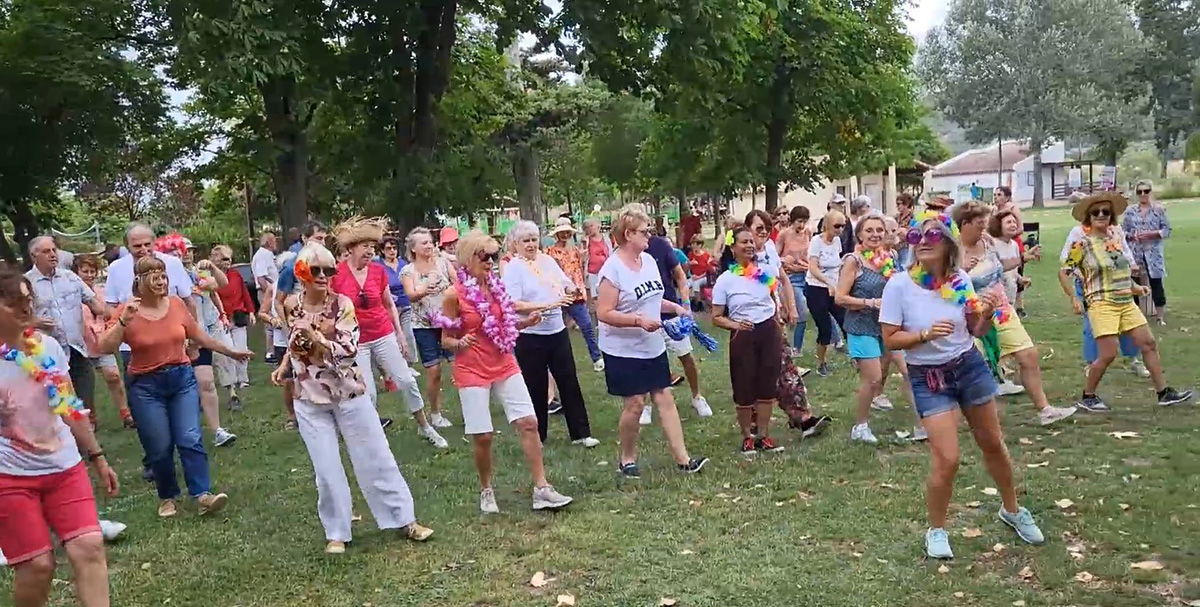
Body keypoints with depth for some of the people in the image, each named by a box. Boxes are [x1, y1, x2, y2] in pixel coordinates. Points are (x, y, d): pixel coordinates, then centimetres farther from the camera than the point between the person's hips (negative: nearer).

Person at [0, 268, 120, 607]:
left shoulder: (49, 345, 3)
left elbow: (71, 407, 13)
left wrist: (97, 458, 15)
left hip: (63, 464, 4)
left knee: (89, 547, -8)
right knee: (38, 564, -4)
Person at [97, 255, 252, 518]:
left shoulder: (176, 304, 0)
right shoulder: (127, 311, -8)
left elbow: (199, 337, 13)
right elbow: (105, 348, -15)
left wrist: (231, 352, 17)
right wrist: (124, 321, -26)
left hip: (182, 378, 2)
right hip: (146, 386, -2)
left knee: (190, 439, -7)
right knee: (159, 448, 2)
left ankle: (203, 495, -7)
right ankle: (168, 497, 20)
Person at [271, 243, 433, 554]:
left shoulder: (342, 304, -13)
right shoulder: (291, 305, -2)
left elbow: (348, 352, -20)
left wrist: (315, 337, -29)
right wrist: (284, 365, 5)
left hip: (349, 393, -2)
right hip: (310, 400, 2)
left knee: (375, 458, 6)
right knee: (326, 470, 4)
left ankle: (404, 519, 18)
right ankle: (336, 533, 20)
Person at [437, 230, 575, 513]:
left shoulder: (496, 286, 5)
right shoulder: (454, 294, -10)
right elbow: (446, 340, -4)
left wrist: (526, 323, -1)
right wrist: (460, 343, -26)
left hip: (505, 365, 5)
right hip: (472, 371, -5)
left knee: (528, 422, -2)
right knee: (482, 436, -2)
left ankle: (541, 489, 5)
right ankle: (486, 492, 22)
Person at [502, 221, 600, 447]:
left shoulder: (547, 260, 7)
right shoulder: (512, 268, -9)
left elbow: (567, 285, 14)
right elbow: (515, 305, -18)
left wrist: (574, 289, -10)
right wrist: (548, 304, -24)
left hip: (557, 331, 5)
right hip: (530, 337, -5)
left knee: (569, 382, 8)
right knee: (536, 388, 6)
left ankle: (580, 433, 17)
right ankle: (536, 438, 22)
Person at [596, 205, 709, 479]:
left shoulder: (648, 260, 5)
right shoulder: (613, 269, -18)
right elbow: (603, 313, -21)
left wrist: (675, 307, 4)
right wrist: (638, 320, -27)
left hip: (653, 346, 7)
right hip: (625, 350, -7)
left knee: (665, 398, 5)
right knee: (635, 403, -1)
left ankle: (682, 458, 8)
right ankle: (627, 458, 19)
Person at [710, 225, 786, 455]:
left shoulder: (765, 272, 3)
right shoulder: (725, 280, -9)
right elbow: (717, 317, -6)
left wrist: (778, 328, 12)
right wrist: (734, 325, -24)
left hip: (769, 332, 4)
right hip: (743, 336, -3)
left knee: (767, 386, 9)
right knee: (745, 389, 3)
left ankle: (763, 435, 21)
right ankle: (747, 436, 20)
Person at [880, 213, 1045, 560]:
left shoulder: (960, 279, -6)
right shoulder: (899, 285, -16)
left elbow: (976, 331, 5)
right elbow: (890, 340, -13)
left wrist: (986, 315, -15)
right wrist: (926, 334, -27)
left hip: (970, 366, 4)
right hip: (927, 378, -4)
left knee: (993, 444, 18)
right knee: (946, 459, -11)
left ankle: (1012, 510, 44)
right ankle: (936, 531, 14)